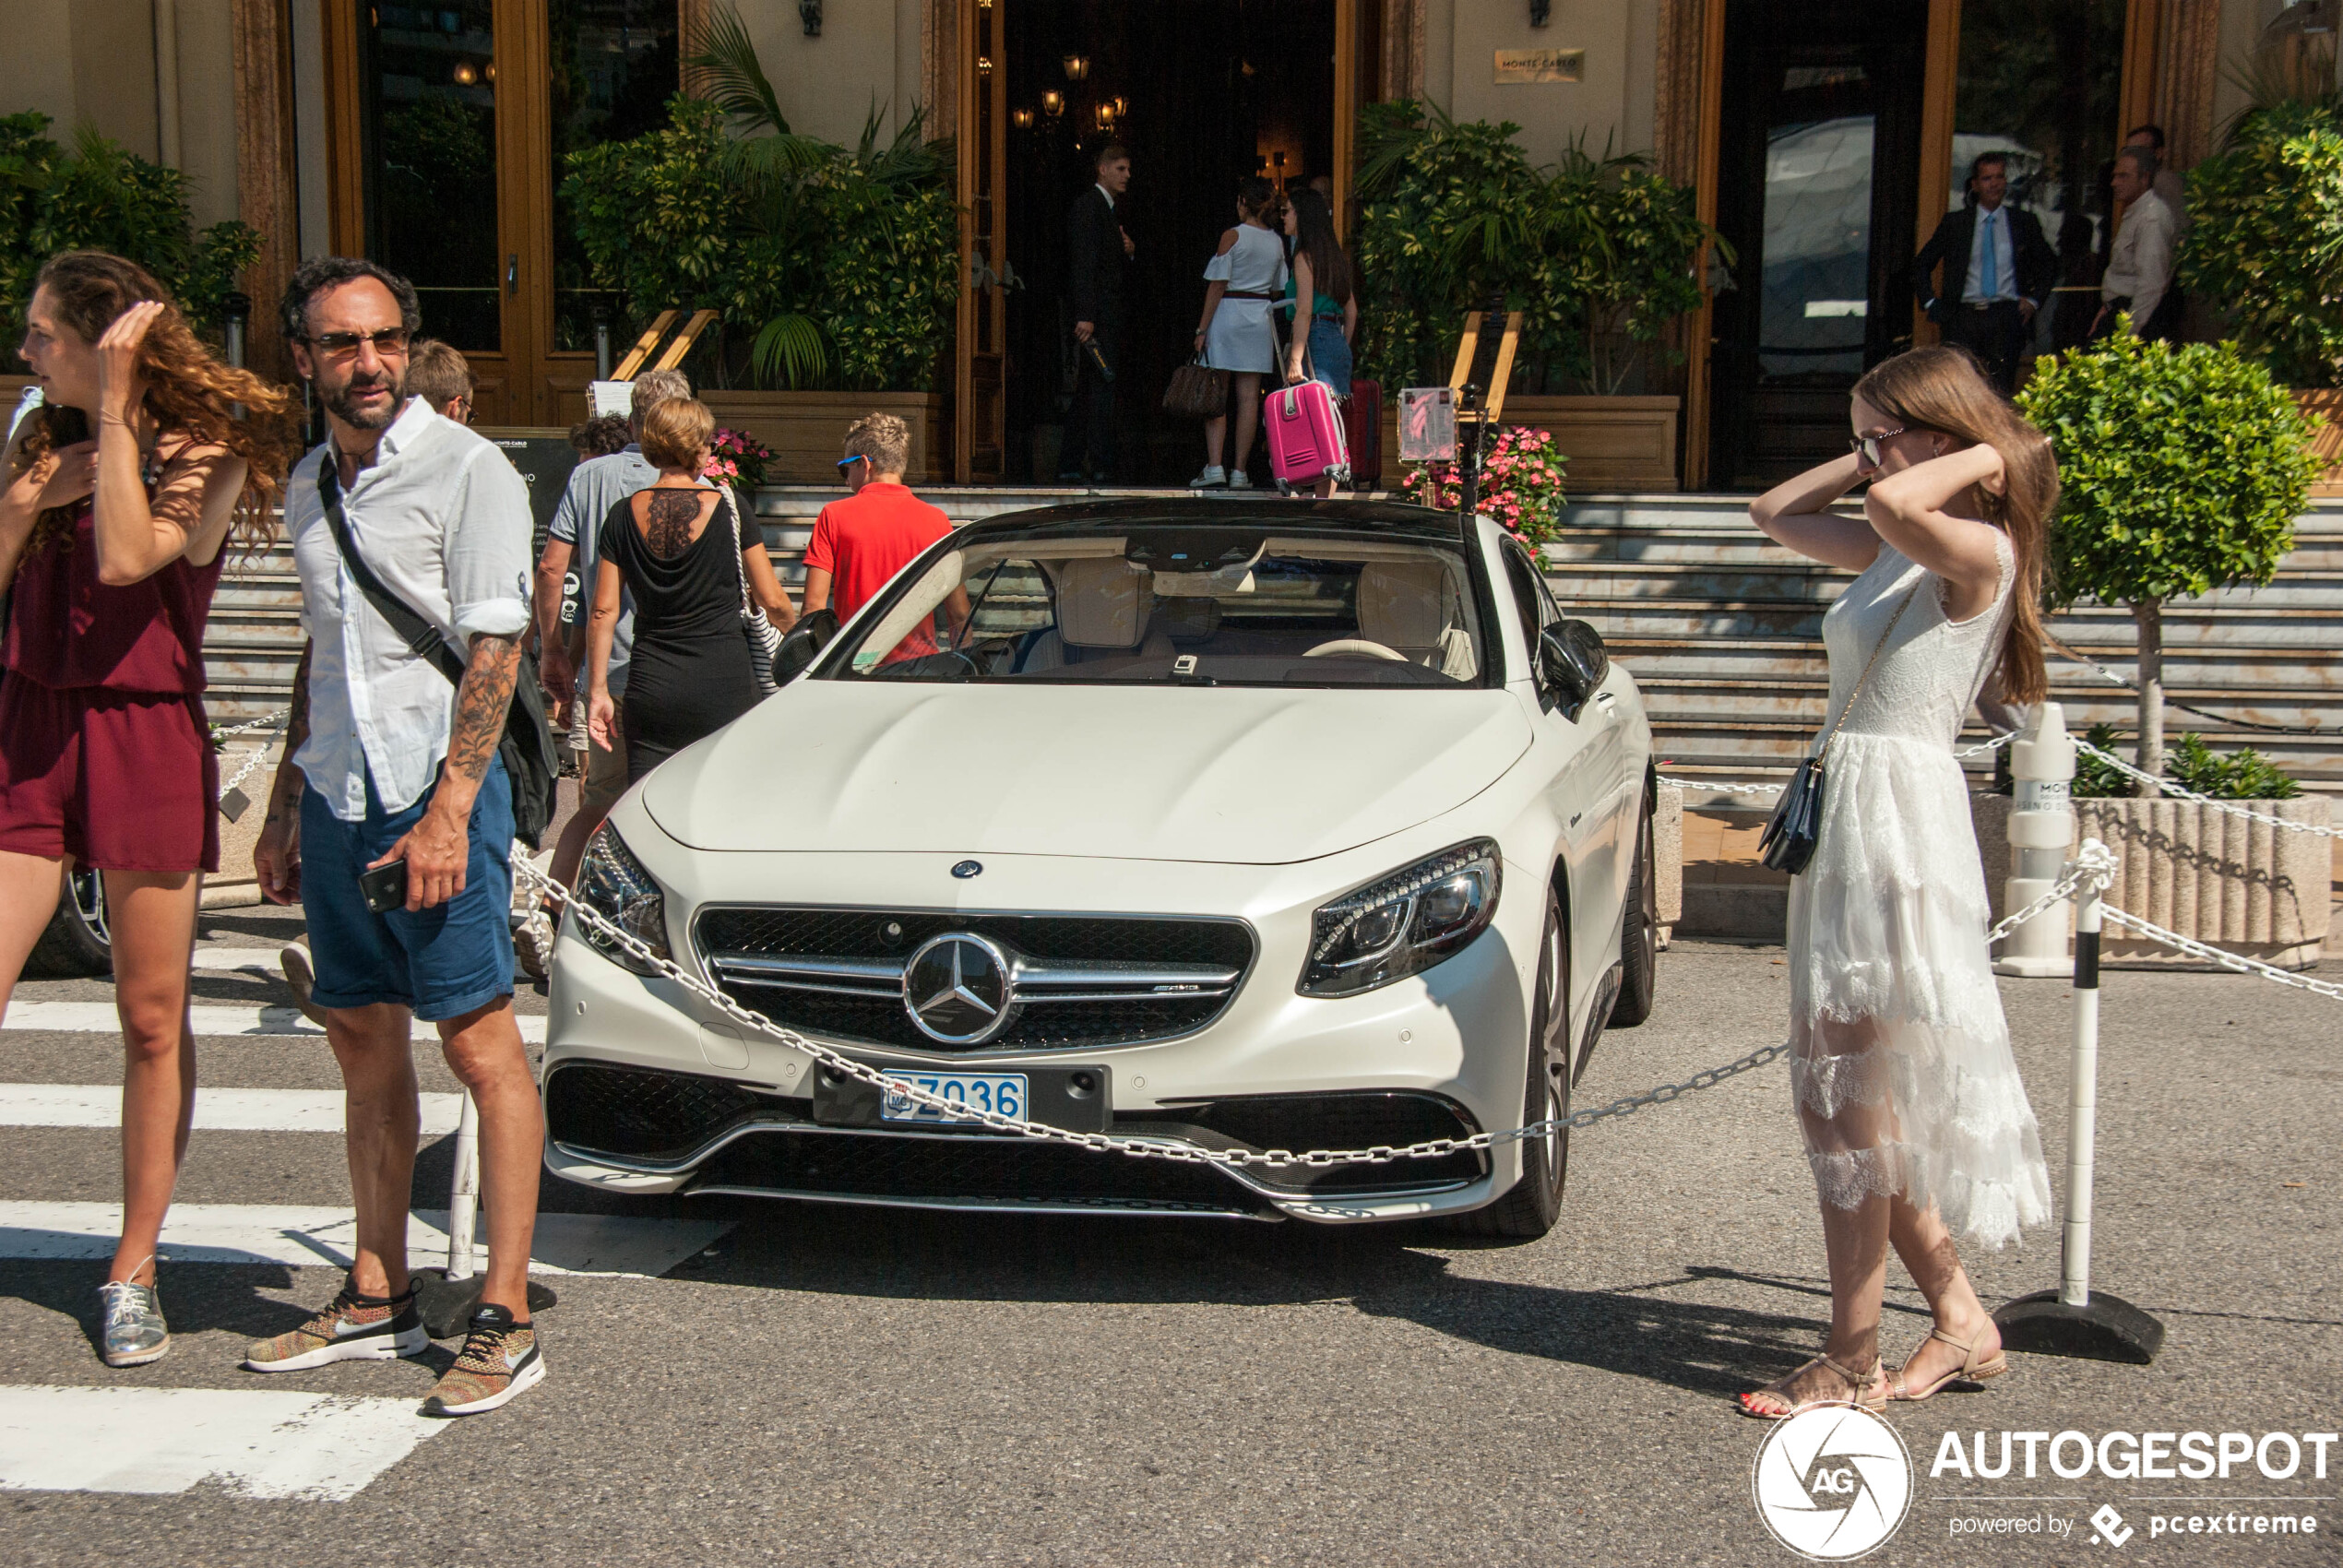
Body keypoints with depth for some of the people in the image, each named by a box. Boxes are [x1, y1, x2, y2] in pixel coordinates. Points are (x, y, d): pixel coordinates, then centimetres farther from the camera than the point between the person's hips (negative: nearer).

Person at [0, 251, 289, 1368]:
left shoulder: (205, 455, -3)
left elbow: (125, 560, -21)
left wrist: (116, 407, -15)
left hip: (149, 740, -4)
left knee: (152, 1021, 3)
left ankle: (133, 1271, 15)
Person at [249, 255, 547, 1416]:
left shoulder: (465, 470, -7)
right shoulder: (309, 485, 16)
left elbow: (495, 648, -12)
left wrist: (448, 810, -19)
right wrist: (284, 806, 21)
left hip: (437, 790, -7)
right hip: (338, 796, 8)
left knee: (478, 1041, -7)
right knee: (361, 1040, 12)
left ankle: (504, 1322, -4)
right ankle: (378, 1299, 22)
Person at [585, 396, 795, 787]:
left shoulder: (623, 516, 3)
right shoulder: (728, 508, -4)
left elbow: (603, 612, 2)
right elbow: (773, 602, 1)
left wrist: (597, 691, 9)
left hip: (650, 687, 3)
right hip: (724, 685, -2)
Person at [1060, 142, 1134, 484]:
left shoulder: (1110, 210, 22)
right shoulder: (1087, 205, -7)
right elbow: (1084, 264, -16)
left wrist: (1129, 251, 6)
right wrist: (1085, 315, -23)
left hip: (1110, 314, 10)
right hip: (1096, 313, -10)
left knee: (1086, 391, 9)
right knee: (1101, 388, -11)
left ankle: (1069, 467, 11)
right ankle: (1101, 465, -12)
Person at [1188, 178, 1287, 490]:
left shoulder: (1233, 236, -7)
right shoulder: (1277, 242, 8)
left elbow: (1218, 286, -9)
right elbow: (1277, 291, 11)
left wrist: (1202, 328, -7)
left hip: (1228, 314, -4)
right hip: (1262, 318, 5)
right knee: (1249, 397, 3)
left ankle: (1214, 467, -10)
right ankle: (1239, 471, 3)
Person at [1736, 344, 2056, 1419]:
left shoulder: (1979, 552, -12)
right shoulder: (1900, 554, 15)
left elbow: (1893, 504, -33)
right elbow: (1776, 512, 24)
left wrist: (1986, 456, -15)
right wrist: (1880, 451, 14)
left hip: (1898, 818, -10)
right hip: (1849, 821, 10)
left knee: (1850, 1102, -4)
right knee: (1852, 1099, 13)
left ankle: (1851, 1362, 7)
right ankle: (1959, 1317, 24)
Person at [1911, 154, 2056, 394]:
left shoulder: (2024, 222, 11)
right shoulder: (1954, 223, 10)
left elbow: (2049, 263, 22)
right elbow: (1921, 264, 16)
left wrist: (2034, 299, 9)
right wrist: (1930, 302, 5)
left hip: (2006, 317, 0)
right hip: (1963, 317, 0)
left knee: (2001, 391, -8)